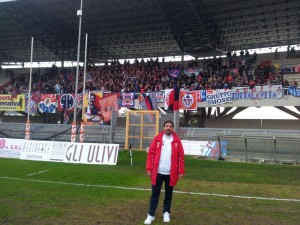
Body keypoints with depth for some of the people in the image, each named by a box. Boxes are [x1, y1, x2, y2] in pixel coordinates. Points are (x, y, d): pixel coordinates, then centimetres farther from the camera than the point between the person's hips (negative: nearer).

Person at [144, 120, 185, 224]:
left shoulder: (177, 140, 1)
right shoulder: (157, 138, 0)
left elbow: (181, 156, 1)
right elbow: (150, 153, -1)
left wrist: (181, 171, -4)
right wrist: (149, 168, -7)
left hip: (171, 173, 1)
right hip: (158, 172, 0)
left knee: (168, 194, 13)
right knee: (155, 193, 5)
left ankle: (166, 213, 29)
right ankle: (151, 215, 14)